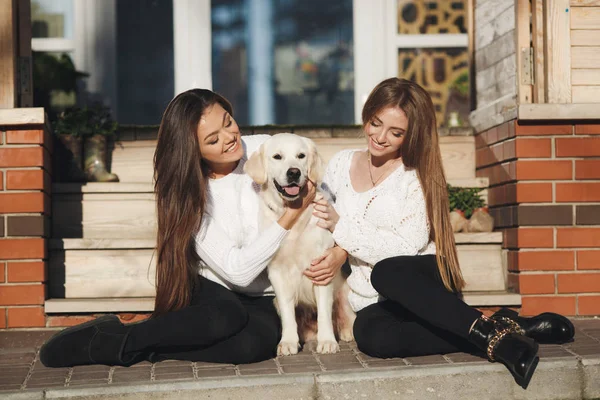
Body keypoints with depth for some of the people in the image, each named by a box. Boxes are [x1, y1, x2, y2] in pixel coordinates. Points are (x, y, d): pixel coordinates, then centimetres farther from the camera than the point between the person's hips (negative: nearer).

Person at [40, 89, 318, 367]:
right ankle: (117, 337, -17)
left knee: (253, 342, -34)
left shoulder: (268, 149, -6)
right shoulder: (190, 195, -11)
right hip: (216, 292, -2)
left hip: (264, 302, 2)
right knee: (226, 318, -40)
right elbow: (237, 271, -20)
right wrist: (291, 215, -25)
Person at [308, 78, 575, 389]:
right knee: (370, 335, -37)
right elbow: (318, 221, 18)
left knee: (386, 272, -40)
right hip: (374, 303, 3)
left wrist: (341, 228, -16)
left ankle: (491, 332, -39)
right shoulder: (341, 164, 8)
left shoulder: (417, 176, -4)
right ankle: (497, 334, -33)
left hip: (422, 283, -2)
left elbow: (406, 247, -16)